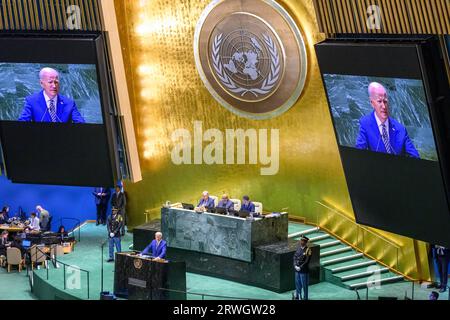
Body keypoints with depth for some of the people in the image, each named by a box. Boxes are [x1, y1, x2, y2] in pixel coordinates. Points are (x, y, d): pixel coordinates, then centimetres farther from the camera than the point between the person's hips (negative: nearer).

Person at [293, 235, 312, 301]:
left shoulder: (308, 250, -15)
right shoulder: (299, 248, 5)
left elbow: (307, 261, -18)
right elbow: (295, 257, 8)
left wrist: (300, 267, -16)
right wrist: (295, 265, -6)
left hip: (304, 270, -6)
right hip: (297, 270, 6)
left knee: (304, 285, 3)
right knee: (297, 283, 17)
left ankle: (305, 298, 15)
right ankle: (298, 296, 32)